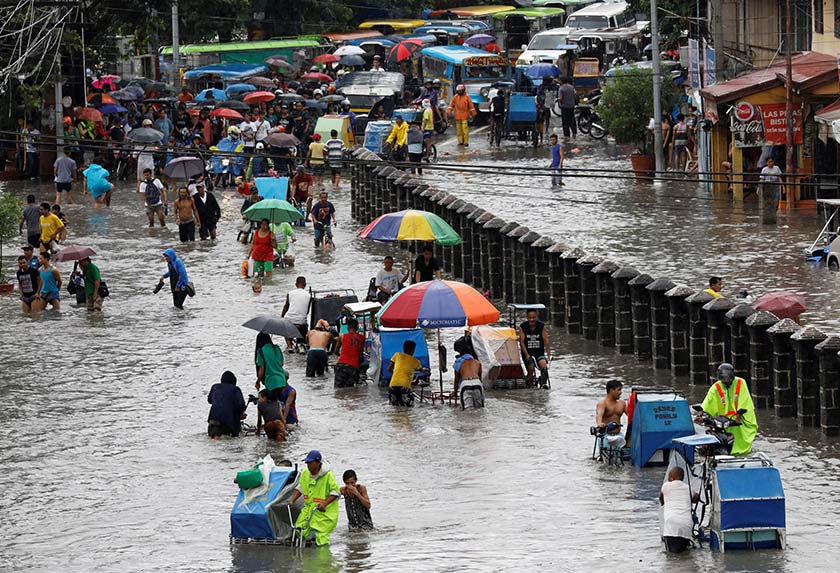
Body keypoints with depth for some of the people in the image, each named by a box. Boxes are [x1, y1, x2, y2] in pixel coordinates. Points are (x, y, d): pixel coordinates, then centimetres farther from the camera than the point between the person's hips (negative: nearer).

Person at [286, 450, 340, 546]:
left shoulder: (328, 476, -14)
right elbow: (300, 488, 17)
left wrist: (324, 504, -24)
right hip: (308, 509, 6)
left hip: (324, 512, -6)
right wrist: (292, 500, 3)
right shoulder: (305, 473, 4)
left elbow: (335, 492, -11)